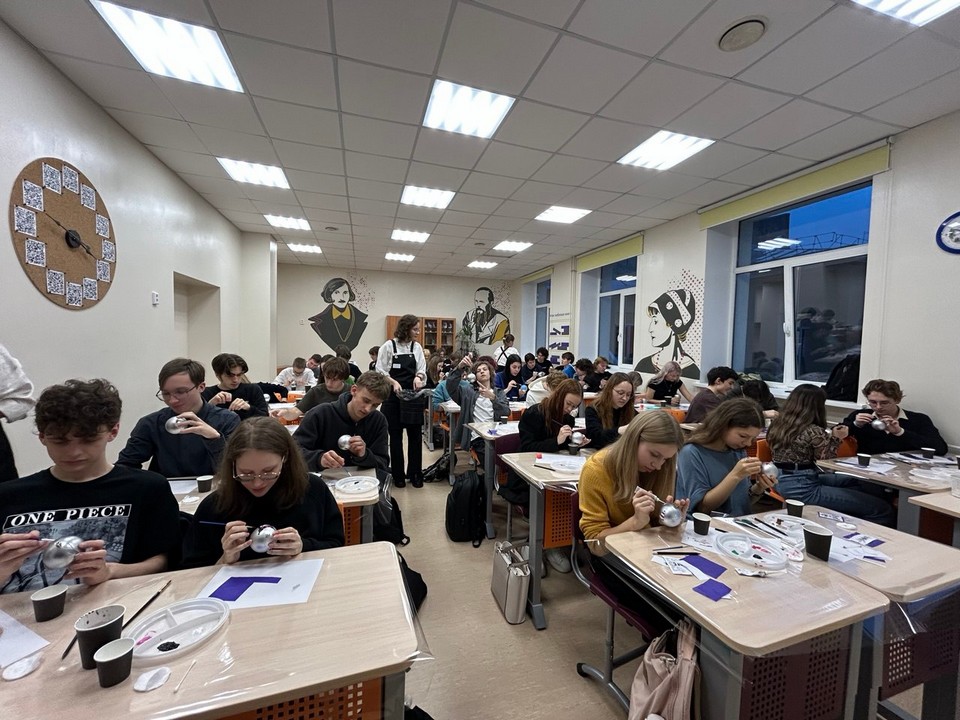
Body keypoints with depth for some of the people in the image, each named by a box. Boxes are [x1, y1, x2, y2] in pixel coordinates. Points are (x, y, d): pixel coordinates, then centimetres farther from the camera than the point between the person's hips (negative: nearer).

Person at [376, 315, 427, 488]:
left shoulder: (417, 347, 5)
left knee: (415, 435, 5)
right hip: (393, 396, -3)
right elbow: (380, 371, -6)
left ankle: (415, 473, 19)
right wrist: (394, 382, -21)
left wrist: (418, 376, -17)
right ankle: (398, 474, 20)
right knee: (395, 436, 6)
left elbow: (422, 370, 5)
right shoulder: (389, 346, -6)